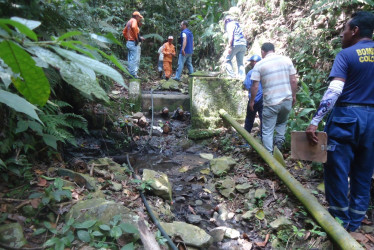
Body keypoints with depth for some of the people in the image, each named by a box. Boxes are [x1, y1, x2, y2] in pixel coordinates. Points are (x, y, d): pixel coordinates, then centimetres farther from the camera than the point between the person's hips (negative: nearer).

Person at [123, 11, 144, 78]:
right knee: (134, 59, -10)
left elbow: (124, 32, 25)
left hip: (129, 42, 10)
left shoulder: (129, 22, 21)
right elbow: (133, 27, -29)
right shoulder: (134, 20, -7)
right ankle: (133, 74, -10)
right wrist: (137, 38, -23)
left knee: (130, 59, 11)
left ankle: (131, 73, 16)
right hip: (134, 43, -10)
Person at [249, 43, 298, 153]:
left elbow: (255, 86, -5)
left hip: (270, 103, -3)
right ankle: (280, 140, 8)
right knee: (282, 122, 29)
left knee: (267, 131, 7)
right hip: (287, 100, 3)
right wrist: (294, 96, 16)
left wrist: (252, 101, 7)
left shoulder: (259, 65, -4)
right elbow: (293, 81, 3)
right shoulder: (286, 60, 3)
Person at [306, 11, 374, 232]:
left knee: (337, 169, 6)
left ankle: (340, 219, 15)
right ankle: (355, 222, 24)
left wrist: (315, 121, -20)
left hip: (346, 117, -6)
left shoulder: (346, 55, -7)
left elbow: (334, 91, -19)